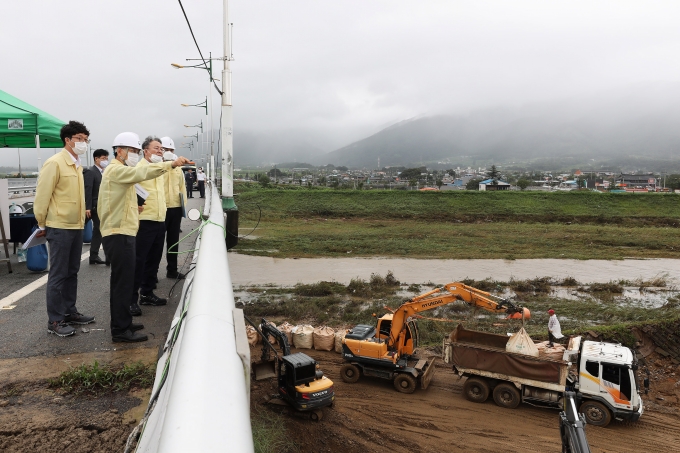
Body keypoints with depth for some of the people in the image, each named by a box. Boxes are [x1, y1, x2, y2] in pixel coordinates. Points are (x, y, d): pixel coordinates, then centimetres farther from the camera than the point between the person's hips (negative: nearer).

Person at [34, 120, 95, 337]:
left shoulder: (77, 165, 12)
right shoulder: (55, 163, -13)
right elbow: (42, 195, -12)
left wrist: (82, 217, 15)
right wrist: (42, 224, -6)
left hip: (76, 227, 8)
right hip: (59, 228, -8)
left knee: (72, 272, 15)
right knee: (58, 275, -2)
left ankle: (69, 312, 26)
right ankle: (55, 321, 6)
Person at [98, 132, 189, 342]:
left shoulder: (119, 171, 22)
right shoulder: (116, 170, -11)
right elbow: (141, 172, -31)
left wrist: (132, 208, 12)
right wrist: (171, 164, -35)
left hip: (121, 232, 11)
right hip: (119, 234, -11)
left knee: (122, 281, 16)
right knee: (123, 281, -7)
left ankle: (122, 323, 25)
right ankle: (120, 329, 0)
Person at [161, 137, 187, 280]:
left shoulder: (178, 170, 13)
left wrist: (184, 206, 11)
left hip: (176, 208, 6)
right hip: (160, 209, -6)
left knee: (173, 241, 14)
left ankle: (172, 270, 25)